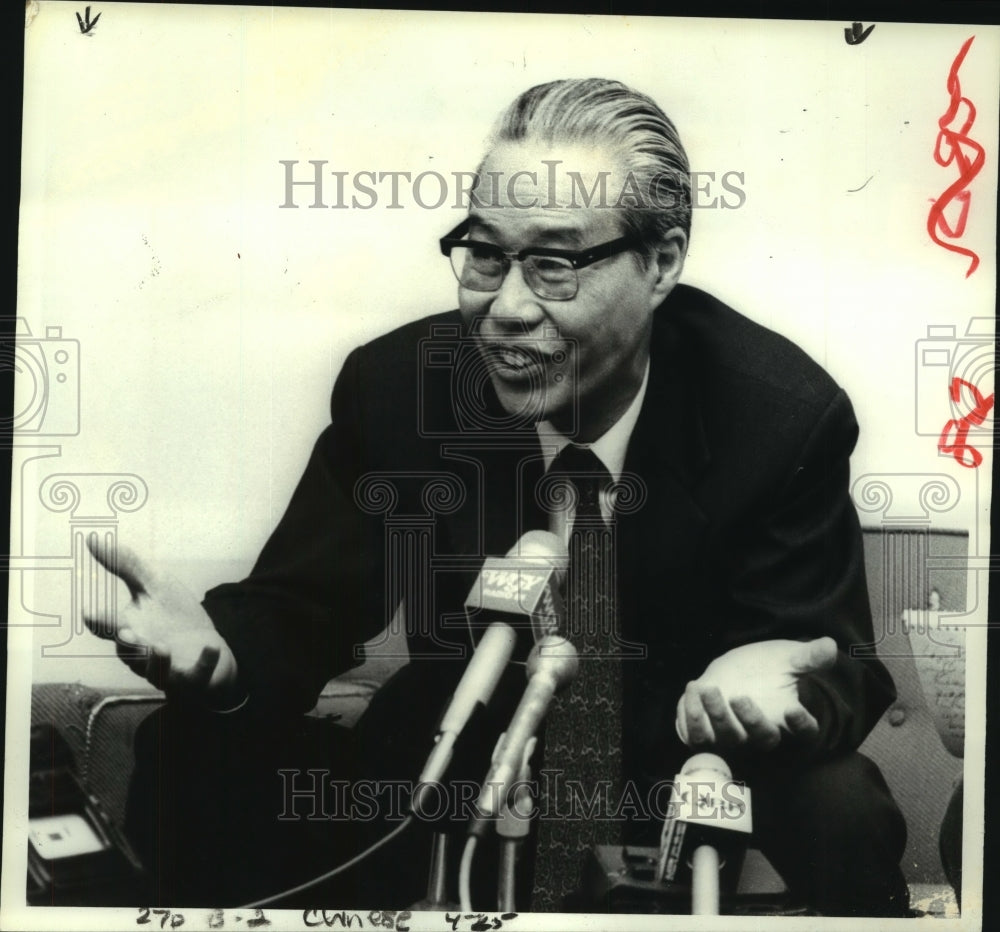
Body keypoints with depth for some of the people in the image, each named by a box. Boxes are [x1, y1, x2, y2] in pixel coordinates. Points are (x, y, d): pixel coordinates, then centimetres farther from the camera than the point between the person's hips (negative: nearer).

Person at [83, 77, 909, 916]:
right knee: (189, 761, -15)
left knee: (840, 814, -32)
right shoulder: (391, 385, -14)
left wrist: (765, 685, -40)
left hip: (692, 752, -1)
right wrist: (216, 648, -33)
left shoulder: (786, 415, -20)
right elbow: (304, 608, -8)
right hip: (461, 747, 2)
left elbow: (842, 667, -15)